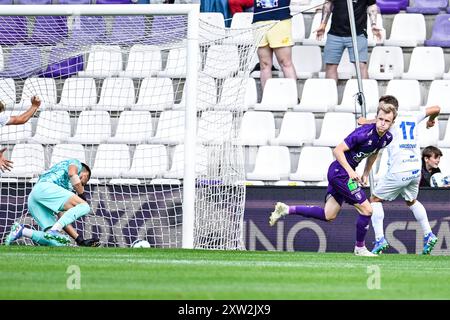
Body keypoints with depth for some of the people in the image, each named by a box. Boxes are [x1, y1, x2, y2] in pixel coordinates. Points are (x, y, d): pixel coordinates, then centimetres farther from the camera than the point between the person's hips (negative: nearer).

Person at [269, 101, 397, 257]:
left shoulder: (387, 138, 2)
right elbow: (337, 150, -20)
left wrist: (366, 173, 17)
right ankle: (360, 248, 11)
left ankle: (286, 209, 11)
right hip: (340, 172, -9)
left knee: (328, 216, 10)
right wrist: (350, 171, -25)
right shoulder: (364, 133, -23)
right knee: (366, 209, -6)